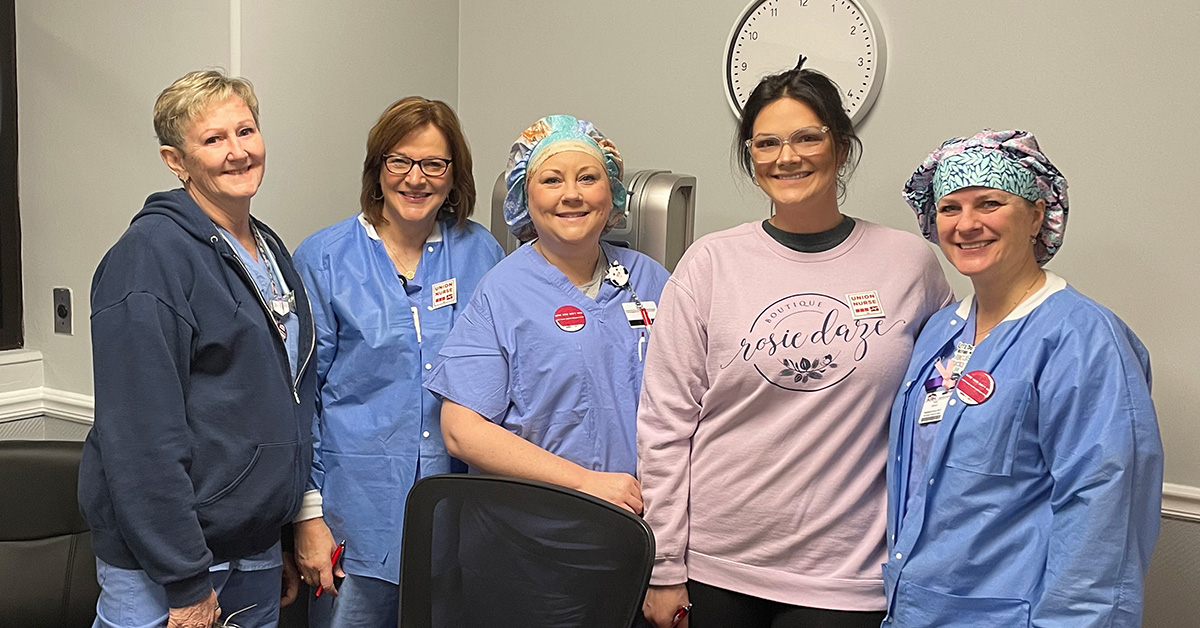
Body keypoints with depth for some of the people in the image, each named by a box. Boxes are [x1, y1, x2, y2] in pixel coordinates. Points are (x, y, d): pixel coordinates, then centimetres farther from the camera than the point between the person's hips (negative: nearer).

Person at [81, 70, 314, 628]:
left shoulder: (270, 250, 10)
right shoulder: (149, 256, -15)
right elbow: (141, 432, -21)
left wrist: (287, 539, 15)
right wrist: (186, 581, -20)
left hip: (257, 551, 8)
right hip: (162, 565, -7)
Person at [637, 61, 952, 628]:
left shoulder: (909, 263, 0)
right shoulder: (710, 263, -2)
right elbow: (665, 424, -2)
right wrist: (664, 570, -2)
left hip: (847, 575, 0)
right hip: (716, 566, 0)